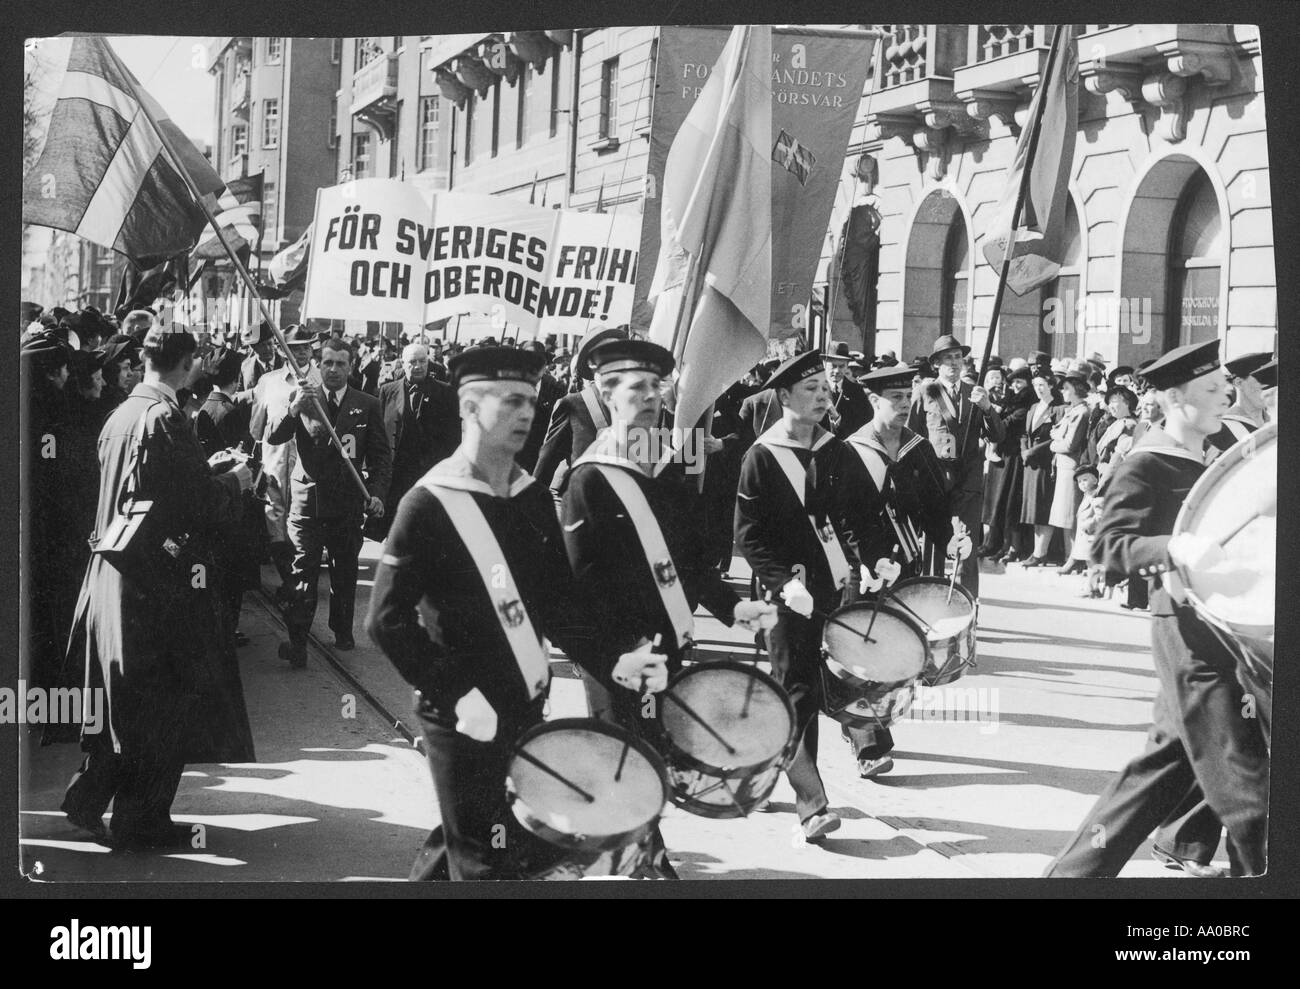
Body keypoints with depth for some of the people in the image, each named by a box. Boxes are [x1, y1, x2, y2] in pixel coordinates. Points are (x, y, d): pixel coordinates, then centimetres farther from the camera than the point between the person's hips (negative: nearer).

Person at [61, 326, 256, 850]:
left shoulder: (121, 415, 6)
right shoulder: (164, 419, -18)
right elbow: (200, 504, -20)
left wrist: (209, 475, 21)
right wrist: (234, 480, -2)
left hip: (118, 570, 8)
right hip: (162, 581, -8)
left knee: (125, 702, 19)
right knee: (165, 705, 4)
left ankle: (88, 796, 22)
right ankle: (142, 821, 11)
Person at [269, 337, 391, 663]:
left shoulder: (367, 406, 4)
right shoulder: (302, 399, 3)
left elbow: (382, 455, 6)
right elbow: (272, 437, -9)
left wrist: (377, 492, -8)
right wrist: (294, 408, -26)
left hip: (348, 502, 1)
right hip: (308, 498, -1)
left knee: (345, 572, 13)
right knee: (303, 573, -5)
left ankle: (342, 630, 30)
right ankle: (297, 641, -6)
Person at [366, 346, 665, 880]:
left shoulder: (534, 497, 7)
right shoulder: (429, 505, -13)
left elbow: (559, 597, 10)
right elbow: (388, 619, -15)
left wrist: (612, 662, -4)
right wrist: (457, 694, -21)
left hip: (526, 705, 7)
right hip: (463, 718, -7)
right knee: (485, 862, 2)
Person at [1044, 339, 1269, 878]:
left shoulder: (1208, 460, 15)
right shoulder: (1144, 466, -12)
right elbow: (1109, 546, -20)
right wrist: (1174, 548, -36)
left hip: (1221, 625, 9)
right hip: (1189, 629, -9)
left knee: (1167, 764, 15)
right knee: (1243, 780, -7)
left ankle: (1077, 868, 22)